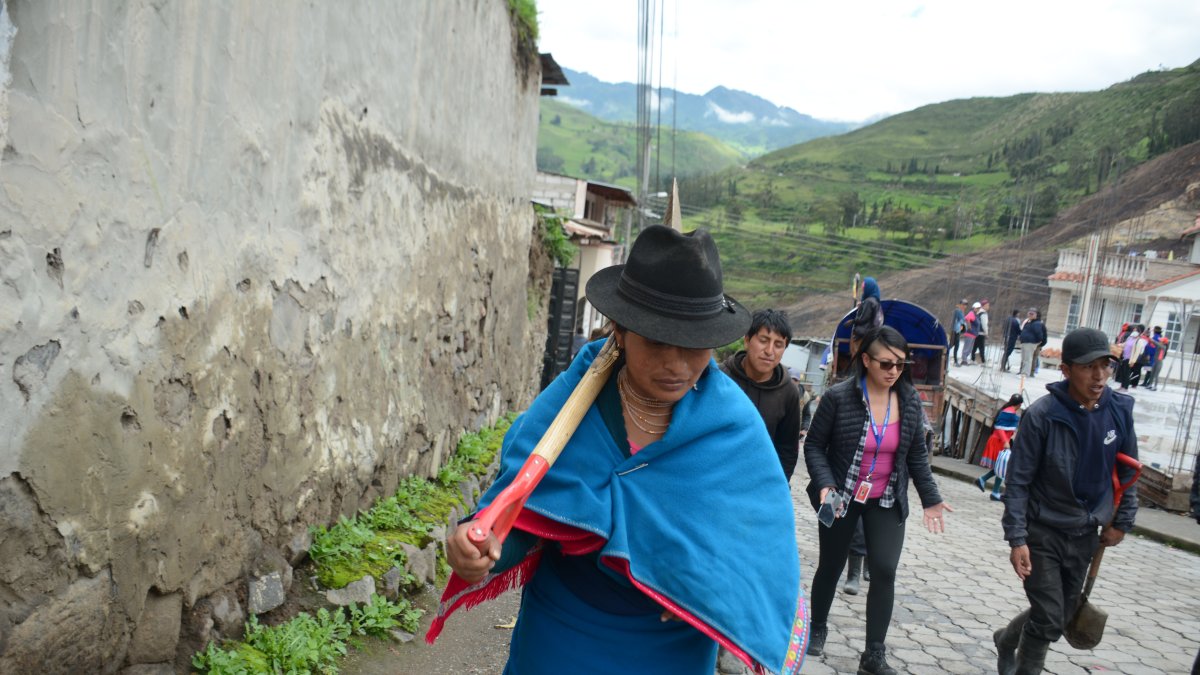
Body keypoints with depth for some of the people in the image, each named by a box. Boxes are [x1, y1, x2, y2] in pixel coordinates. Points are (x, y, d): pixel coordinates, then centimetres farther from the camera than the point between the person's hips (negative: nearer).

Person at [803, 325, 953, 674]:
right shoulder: (839, 396, -17)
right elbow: (814, 445, -11)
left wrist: (930, 498, 3)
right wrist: (825, 484, -25)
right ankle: (817, 627, 37)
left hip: (887, 502, 3)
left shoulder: (910, 400, -4)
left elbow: (917, 454, 6)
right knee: (831, 567, 12)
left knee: (884, 571, -7)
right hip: (842, 497, -2)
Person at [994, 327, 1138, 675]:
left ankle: (1006, 640, 44)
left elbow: (1127, 473, 10)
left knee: (1061, 614, 18)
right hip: (1042, 532, -5)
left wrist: (1122, 521, 8)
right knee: (1049, 619, -5)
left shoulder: (1120, 410, -5)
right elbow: (1018, 481, -15)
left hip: (1085, 535, 5)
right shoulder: (1042, 415, -19)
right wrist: (1017, 539, -17)